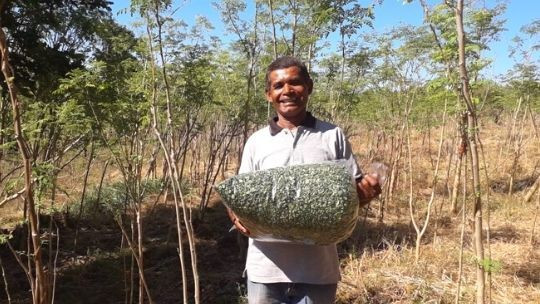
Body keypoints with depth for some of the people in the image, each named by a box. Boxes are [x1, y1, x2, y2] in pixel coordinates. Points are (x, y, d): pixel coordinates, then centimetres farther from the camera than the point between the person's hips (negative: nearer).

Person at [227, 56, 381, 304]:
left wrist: (368, 191, -17)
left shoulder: (332, 136, 2)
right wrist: (236, 213, -14)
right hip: (265, 269, 1)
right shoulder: (256, 142, 4)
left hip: (317, 270, 0)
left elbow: (355, 191, 5)